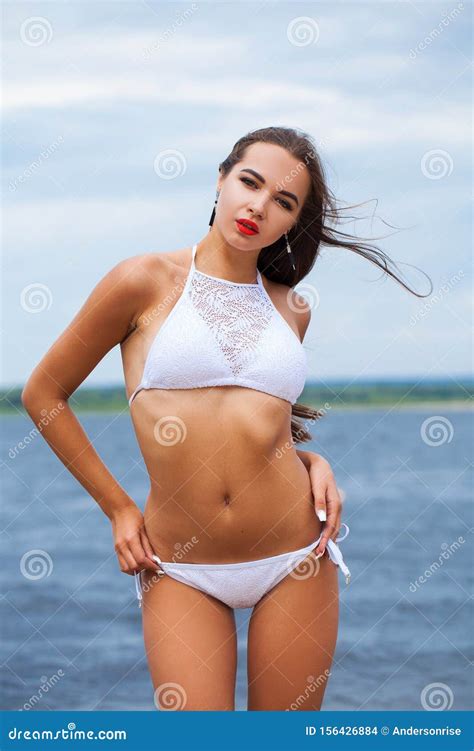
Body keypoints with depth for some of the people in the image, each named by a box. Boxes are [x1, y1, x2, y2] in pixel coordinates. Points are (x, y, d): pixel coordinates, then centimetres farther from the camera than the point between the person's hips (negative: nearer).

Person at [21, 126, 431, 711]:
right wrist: (118, 508, 3)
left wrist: (313, 462, 3)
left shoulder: (291, 310, 9)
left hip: (295, 558, 3)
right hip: (180, 568, -3)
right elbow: (43, 394, 4)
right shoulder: (146, 282, -3)